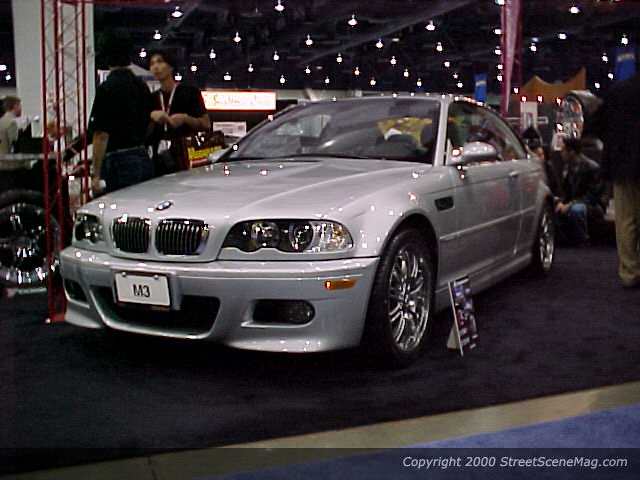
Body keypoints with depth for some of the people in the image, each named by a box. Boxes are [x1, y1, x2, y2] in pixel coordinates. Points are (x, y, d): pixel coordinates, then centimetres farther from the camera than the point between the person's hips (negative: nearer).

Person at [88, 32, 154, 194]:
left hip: (119, 163, -7)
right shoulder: (142, 86, 10)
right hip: (144, 159, 7)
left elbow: (101, 135, -15)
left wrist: (96, 175, -12)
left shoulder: (107, 88, -11)